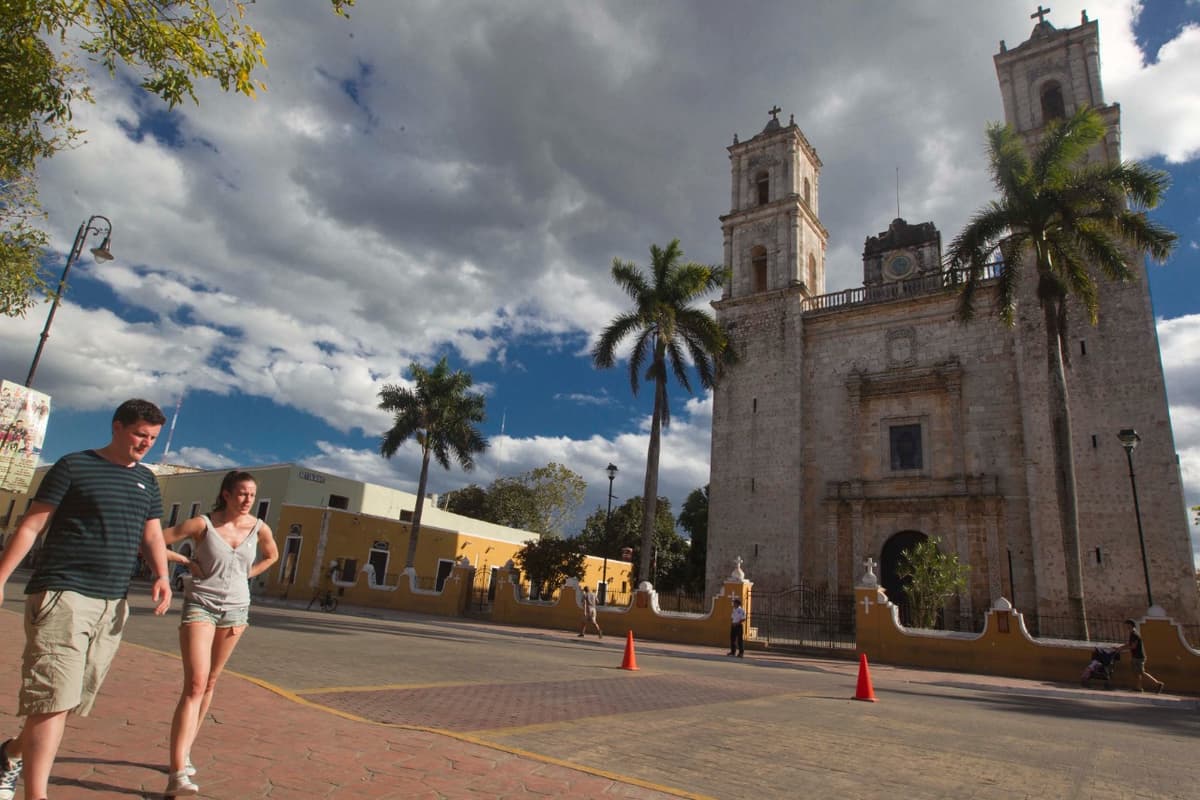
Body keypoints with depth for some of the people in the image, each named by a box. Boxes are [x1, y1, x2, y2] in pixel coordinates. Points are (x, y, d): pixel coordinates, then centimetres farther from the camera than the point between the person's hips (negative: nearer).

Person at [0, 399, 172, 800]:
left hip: (113, 602, 6)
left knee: (72, 697, 15)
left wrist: (161, 575, -4)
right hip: (62, 593, -6)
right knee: (54, 696, -10)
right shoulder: (74, 466, -2)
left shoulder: (147, 480, 13)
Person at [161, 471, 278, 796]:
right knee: (195, 685, -13)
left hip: (236, 609, 4)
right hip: (200, 605, -4)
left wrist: (245, 575, 6)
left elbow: (272, 555, 17)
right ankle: (178, 773, -15)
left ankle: (184, 753, 30)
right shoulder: (203, 524, -12)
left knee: (209, 684, 14)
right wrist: (186, 561, -8)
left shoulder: (259, 528, -2)